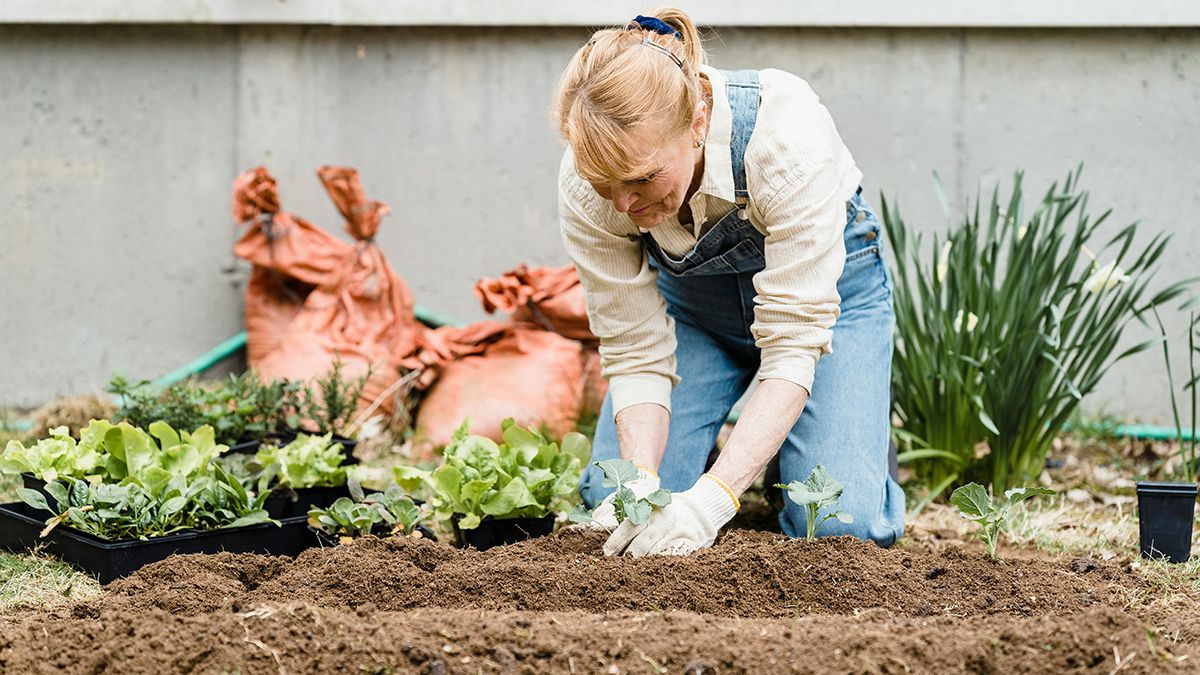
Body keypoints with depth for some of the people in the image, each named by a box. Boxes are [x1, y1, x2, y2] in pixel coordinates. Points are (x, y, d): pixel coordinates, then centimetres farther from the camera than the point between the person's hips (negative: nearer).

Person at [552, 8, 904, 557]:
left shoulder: (787, 139, -40)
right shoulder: (588, 188, -30)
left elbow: (793, 345, -38)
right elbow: (635, 352, -20)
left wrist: (712, 499, -47)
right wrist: (642, 483, -38)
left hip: (825, 280, -3)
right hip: (691, 299, 3)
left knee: (840, 527, -20)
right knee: (613, 499, -16)